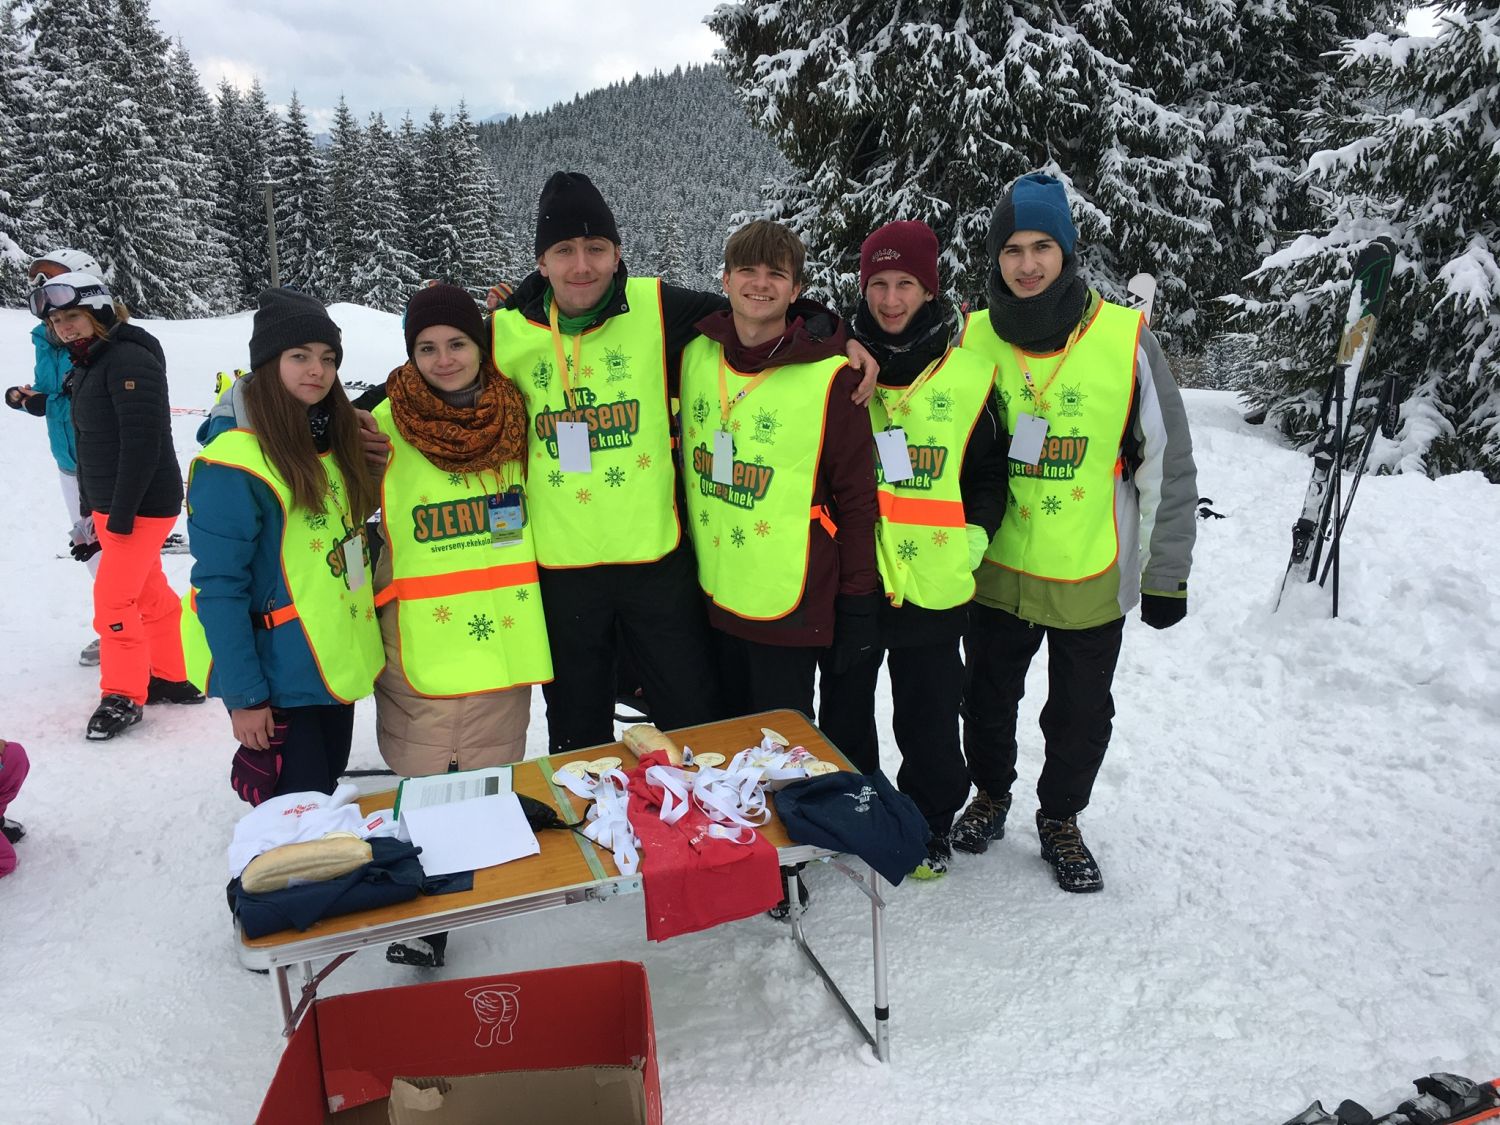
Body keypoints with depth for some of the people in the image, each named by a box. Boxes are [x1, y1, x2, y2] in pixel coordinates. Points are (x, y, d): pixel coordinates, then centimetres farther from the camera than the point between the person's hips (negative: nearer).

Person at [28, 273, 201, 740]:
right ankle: (174, 676, 26)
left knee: (113, 600, -6)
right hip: (109, 504, 10)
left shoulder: (130, 360, -16)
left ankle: (123, 694, 5)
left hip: (141, 505, -10)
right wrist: (92, 505, 18)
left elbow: (143, 441, -23)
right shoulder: (89, 365, 15)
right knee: (149, 593, 15)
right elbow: (91, 442, 19)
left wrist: (122, 510, -23)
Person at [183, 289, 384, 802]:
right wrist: (243, 694, -17)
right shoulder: (232, 460, -18)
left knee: (329, 792, 20)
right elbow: (218, 586, -18)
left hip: (339, 663, 7)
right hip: (280, 676, -7)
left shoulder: (335, 438, 5)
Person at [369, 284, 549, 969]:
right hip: (421, 633, -2)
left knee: (491, 771, 12)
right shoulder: (386, 425, -4)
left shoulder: (514, 412, 4)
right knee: (421, 777, 1)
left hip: (505, 628, 3)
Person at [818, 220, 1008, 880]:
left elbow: (990, 468, 9)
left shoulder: (970, 372, 0)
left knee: (930, 719, 12)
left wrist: (978, 530, -3)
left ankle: (930, 827, 34)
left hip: (934, 580, 0)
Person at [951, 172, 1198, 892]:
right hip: (996, 569, 2)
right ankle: (991, 794, 44)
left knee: (1081, 714, 14)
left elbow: (1168, 465, -5)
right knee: (988, 698, 18)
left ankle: (1060, 817, 38)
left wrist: (1166, 576, -3)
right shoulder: (973, 337, -5)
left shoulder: (1125, 338, -11)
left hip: (1092, 576, -1)